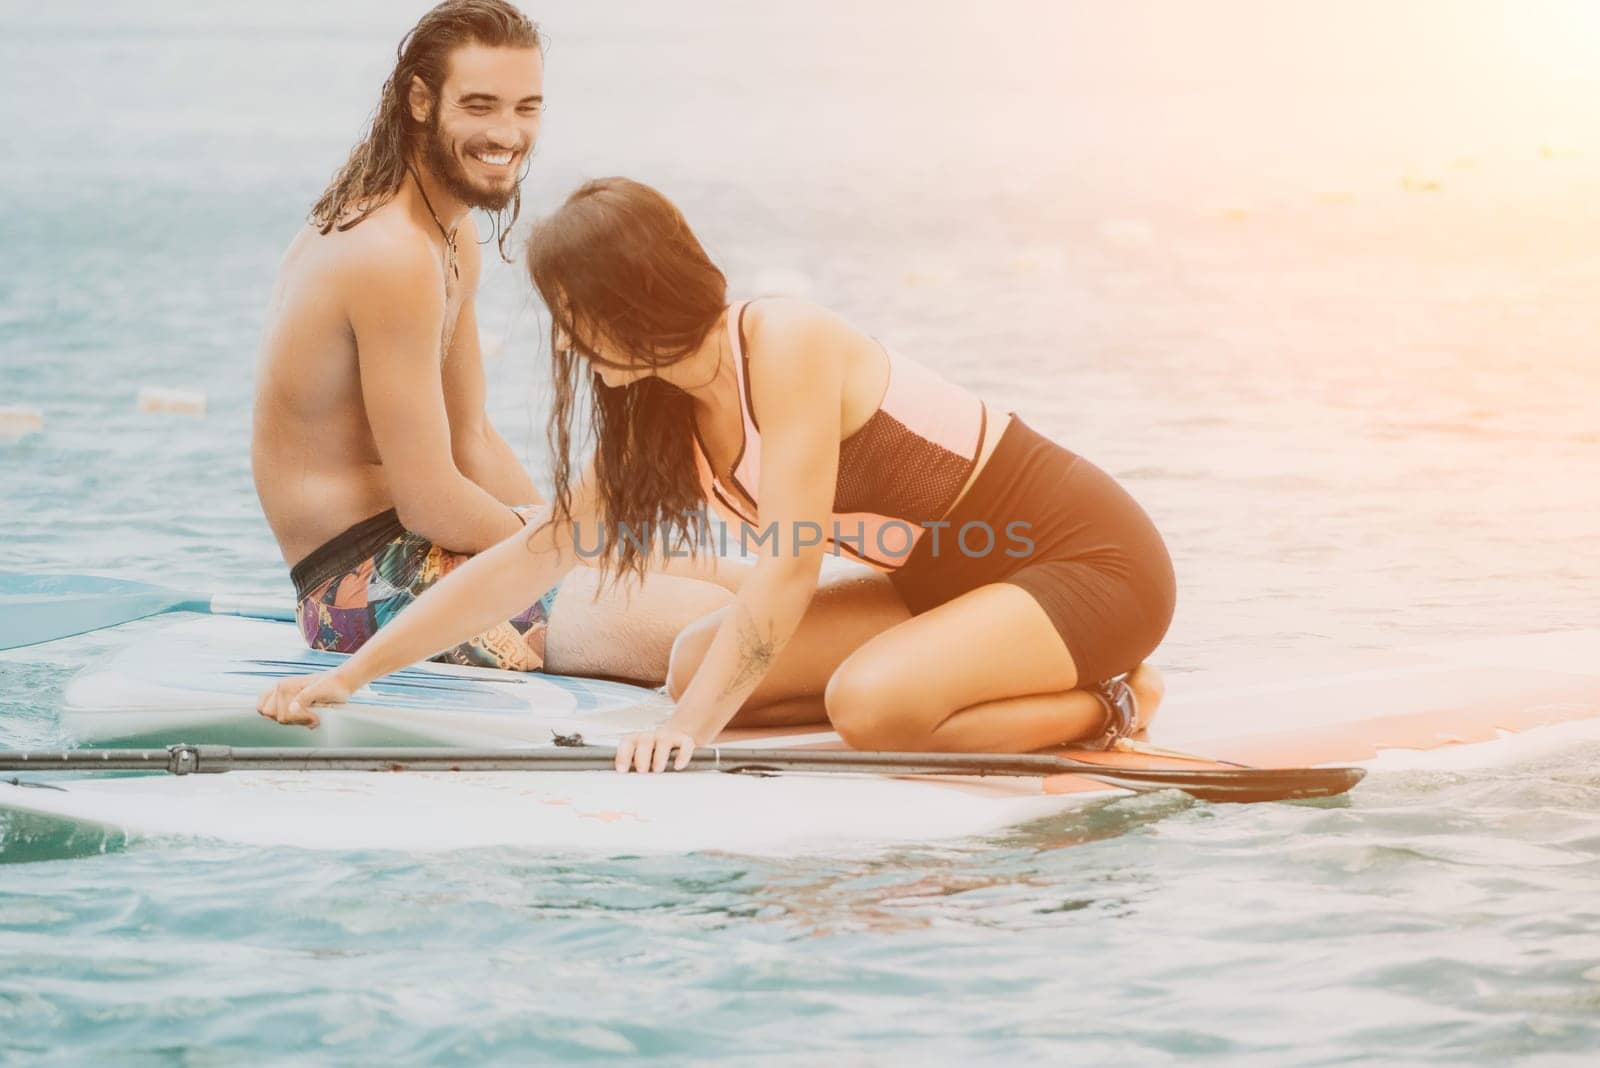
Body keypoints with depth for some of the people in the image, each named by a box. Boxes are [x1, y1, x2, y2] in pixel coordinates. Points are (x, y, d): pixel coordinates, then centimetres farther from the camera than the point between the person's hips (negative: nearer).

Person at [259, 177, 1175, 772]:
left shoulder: (784, 345, -22)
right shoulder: (661, 419, 3)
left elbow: (790, 570, -27)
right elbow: (526, 559, 6)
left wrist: (695, 725, -29)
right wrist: (351, 674, 2)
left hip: (1092, 560, -9)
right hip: (957, 582, 9)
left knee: (872, 703, -33)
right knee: (700, 663, 0)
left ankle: (1111, 701, -5)